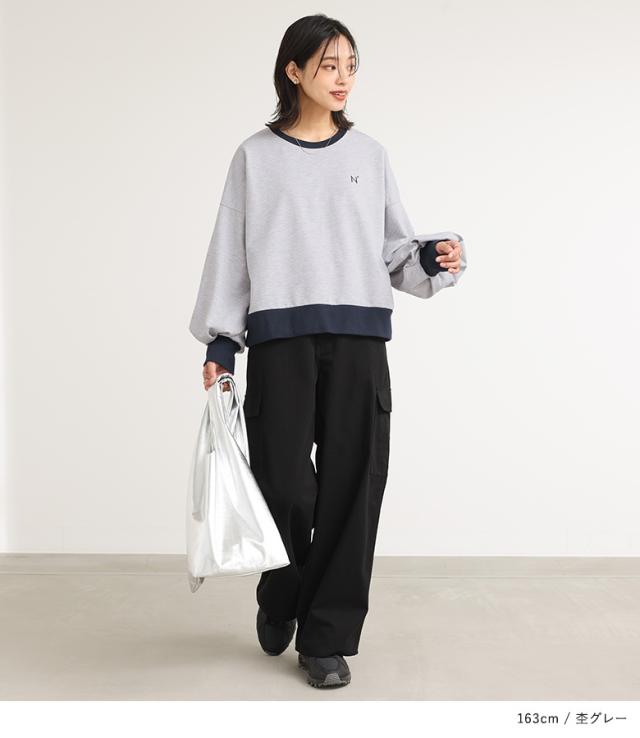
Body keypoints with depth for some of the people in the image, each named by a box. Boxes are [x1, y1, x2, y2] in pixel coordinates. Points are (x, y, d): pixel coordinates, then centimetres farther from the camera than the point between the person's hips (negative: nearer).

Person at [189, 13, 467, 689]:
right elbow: (230, 252, 7)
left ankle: (328, 636, 10)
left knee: (350, 484, -2)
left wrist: (435, 258, -9)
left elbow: (394, 247, 12)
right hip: (279, 337, -1)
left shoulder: (370, 155, 12)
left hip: (357, 338, 2)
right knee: (284, 484, -4)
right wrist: (220, 342, 2)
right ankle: (279, 602, 26)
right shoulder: (256, 156, 8)